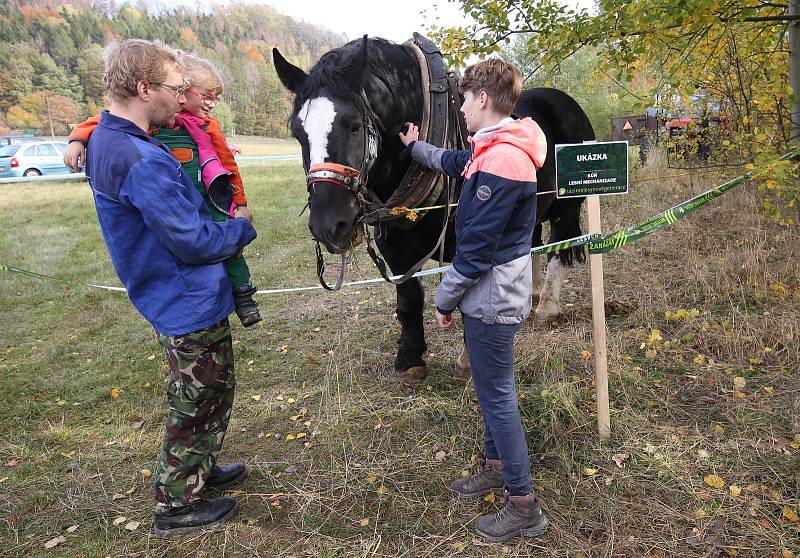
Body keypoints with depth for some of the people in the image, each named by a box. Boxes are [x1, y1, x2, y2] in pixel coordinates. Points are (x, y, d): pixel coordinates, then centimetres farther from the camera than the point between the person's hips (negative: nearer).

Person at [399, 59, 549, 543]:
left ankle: (525, 507, 15)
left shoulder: (501, 161, -25)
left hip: (492, 298, -10)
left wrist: (446, 299, -12)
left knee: (497, 395, 1)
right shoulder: (494, 148, 8)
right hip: (494, 294, 10)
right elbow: (455, 162, 30)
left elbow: (476, 246, -24)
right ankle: (495, 467, 41)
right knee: (492, 388, 22)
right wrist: (416, 146, 45)